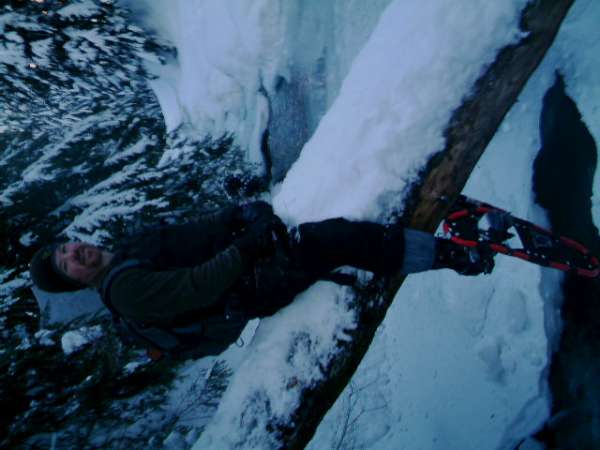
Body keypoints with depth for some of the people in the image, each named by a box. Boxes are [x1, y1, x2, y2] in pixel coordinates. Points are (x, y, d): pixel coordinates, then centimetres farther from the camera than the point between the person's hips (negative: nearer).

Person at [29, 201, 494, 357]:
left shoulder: (132, 246, 17)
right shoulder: (126, 290, -11)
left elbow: (199, 230, 13)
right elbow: (198, 287, -24)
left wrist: (242, 213, -3)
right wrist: (247, 246, -26)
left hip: (247, 253, 9)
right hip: (255, 286, -9)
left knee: (337, 230, 2)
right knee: (340, 239, -19)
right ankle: (444, 255, -6)